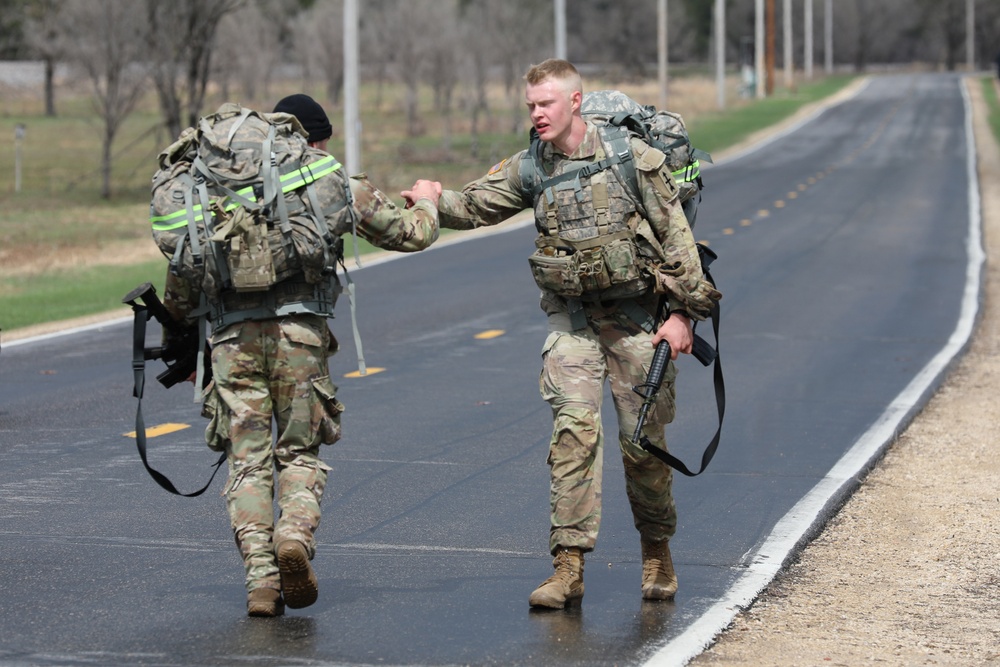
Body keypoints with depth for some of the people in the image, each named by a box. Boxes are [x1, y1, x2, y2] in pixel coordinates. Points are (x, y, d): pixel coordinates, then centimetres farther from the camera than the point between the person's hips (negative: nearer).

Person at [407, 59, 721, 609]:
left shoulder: (631, 157, -9)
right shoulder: (530, 168, 3)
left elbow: (677, 237, -7)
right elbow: (474, 206, 11)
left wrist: (681, 312, -10)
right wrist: (434, 202, -11)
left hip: (636, 311, -3)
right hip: (570, 315, 3)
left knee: (643, 437, 2)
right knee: (573, 429, -11)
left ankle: (657, 551, 24)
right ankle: (569, 566, -12)